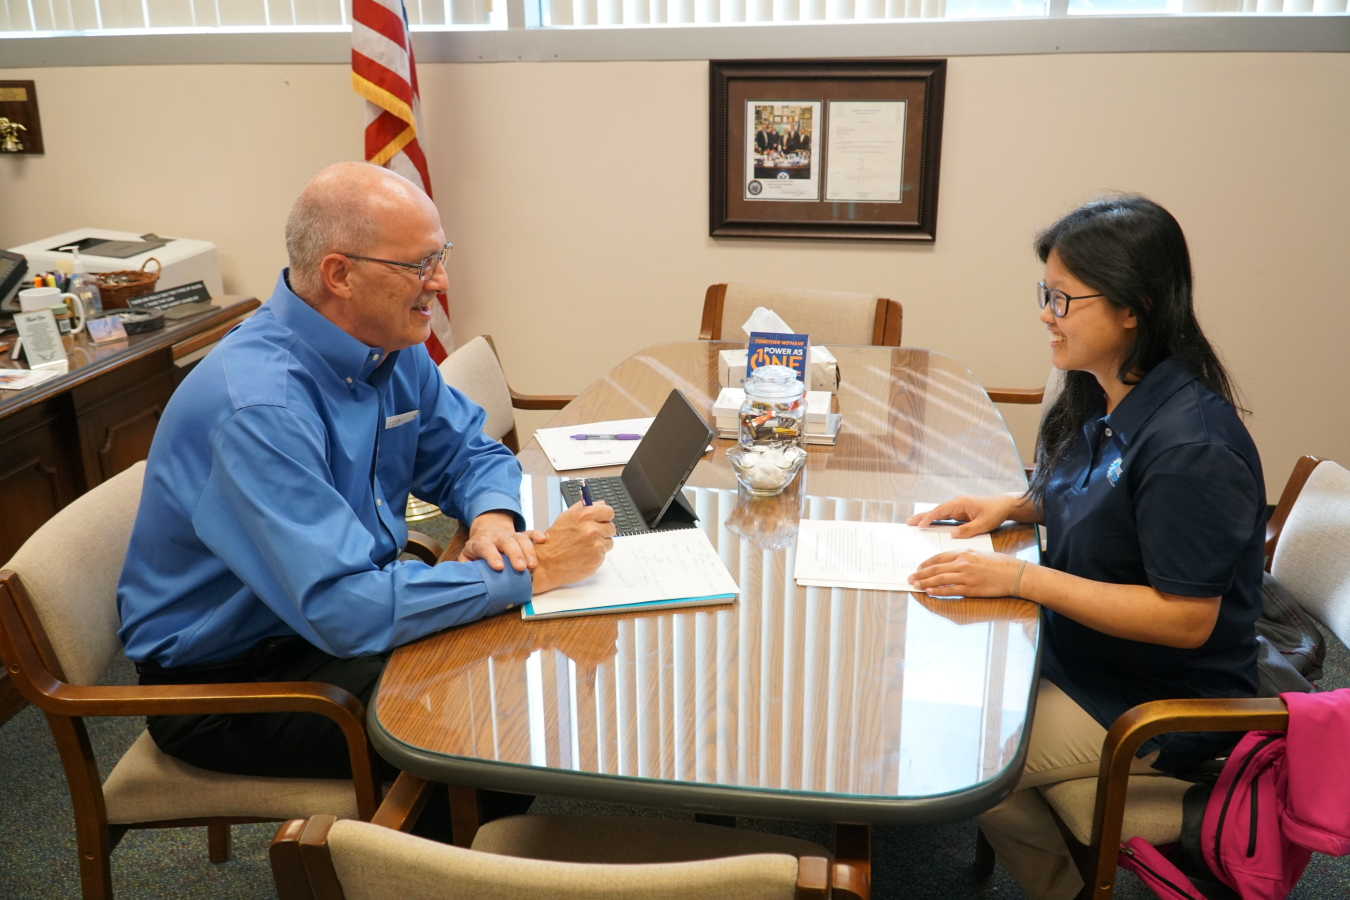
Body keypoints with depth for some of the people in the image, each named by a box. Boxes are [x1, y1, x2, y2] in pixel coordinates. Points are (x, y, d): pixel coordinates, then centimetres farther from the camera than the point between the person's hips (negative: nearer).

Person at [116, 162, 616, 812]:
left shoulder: (392, 348, -3)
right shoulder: (259, 406, -32)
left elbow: (470, 452, 9)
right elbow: (345, 611, -37)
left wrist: (492, 516, -16)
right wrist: (530, 573, -31)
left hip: (338, 617, 8)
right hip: (224, 684, -8)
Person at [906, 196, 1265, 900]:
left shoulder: (1190, 443, -30)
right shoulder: (1100, 399, -1)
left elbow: (1186, 619, -28)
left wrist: (1020, 578, -28)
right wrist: (1015, 506, -1)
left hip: (1157, 708, -9)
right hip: (1082, 651, 9)